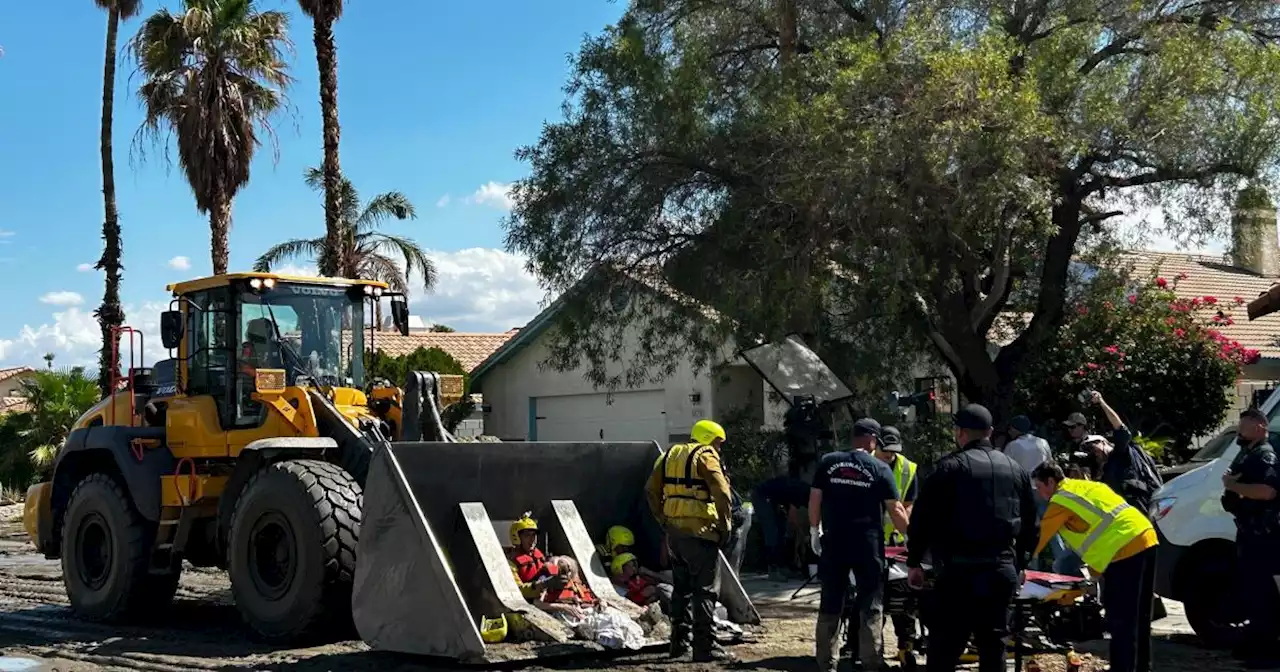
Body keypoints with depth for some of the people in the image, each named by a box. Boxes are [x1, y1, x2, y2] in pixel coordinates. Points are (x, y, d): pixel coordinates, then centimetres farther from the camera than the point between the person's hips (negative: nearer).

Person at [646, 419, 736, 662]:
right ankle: (705, 647, -3)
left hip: (674, 531, 7)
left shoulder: (670, 455, 15)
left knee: (681, 588, 18)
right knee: (705, 590, -2)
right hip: (700, 532, -7)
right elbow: (721, 493, -18)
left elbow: (652, 491, 13)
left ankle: (679, 643, 22)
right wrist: (725, 525, -8)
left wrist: (663, 519, 16)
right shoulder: (706, 456, -6)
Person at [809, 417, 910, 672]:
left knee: (830, 605, 9)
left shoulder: (828, 462, 3)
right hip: (868, 544, -2)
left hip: (833, 542, 2)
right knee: (870, 606, 6)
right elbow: (895, 510, -4)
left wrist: (814, 530, 14)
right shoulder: (879, 469, -3)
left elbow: (814, 498, 3)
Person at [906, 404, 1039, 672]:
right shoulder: (1015, 470, 14)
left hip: (959, 571, -5)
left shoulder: (950, 467, -4)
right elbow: (1029, 523, 20)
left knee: (944, 648, -1)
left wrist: (914, 562, 4)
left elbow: (923, 517, -5)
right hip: (1002, 570, 5)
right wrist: (1021, 564, 29)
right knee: (993, 644, 11)